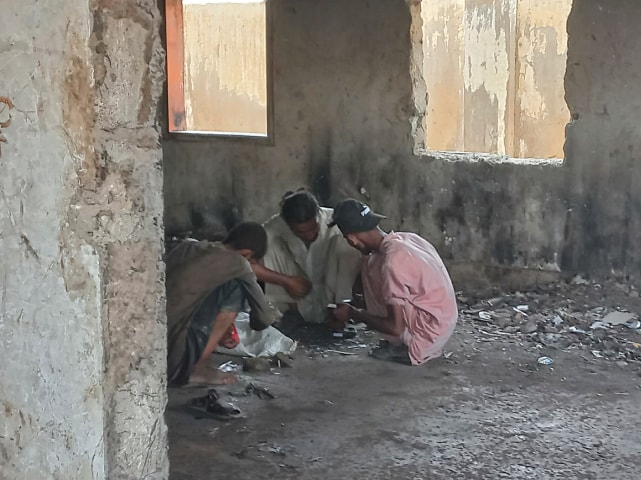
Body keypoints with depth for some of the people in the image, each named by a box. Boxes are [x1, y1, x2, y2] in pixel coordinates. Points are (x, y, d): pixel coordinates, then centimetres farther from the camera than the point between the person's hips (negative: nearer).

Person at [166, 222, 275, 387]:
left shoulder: (186, 246, 18)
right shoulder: (237, 263, 1)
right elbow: (264, 318, 10)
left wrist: (213, 332, 37)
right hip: (175, 363, -8)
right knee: (236, 287, 2)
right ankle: (197, 370, 3)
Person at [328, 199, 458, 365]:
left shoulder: (392, 261, -23)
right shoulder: (406, 239, 1)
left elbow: (395, 328, -22)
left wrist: (353, 314, -7)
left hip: (426, 338, -8)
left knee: (372, 268, -6)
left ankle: (403, 347, -1)